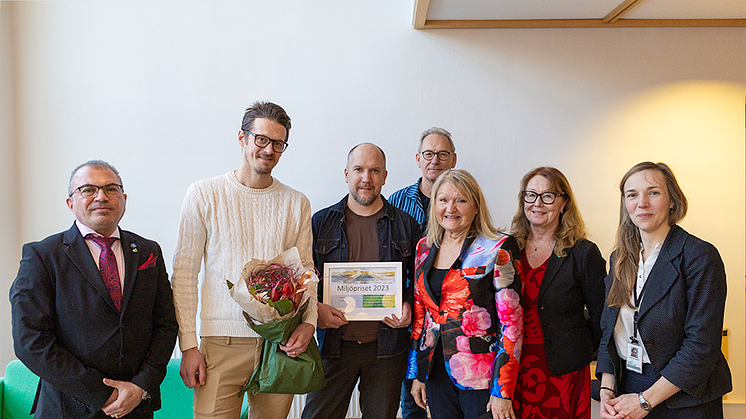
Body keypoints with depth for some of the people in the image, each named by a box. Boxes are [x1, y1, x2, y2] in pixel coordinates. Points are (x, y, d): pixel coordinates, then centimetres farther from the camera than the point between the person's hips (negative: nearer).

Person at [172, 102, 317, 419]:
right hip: (222, 343, -2)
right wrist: (188, 345, -6)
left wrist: (308, 322, -8)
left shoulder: (297, 203, 7)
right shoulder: (204, 195, 0)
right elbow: (184, 275, -1)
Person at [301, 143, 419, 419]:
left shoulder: (406, 225, 4)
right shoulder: (321, 222, 3)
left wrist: (409, 306, -7)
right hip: (334, 344, 0)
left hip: (387, 347, 1)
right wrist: (315, 308, -11)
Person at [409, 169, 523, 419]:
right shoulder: (424, 248, 6)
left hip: (481, 379, -4)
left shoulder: (499, 249, -10)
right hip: (436, 374, 5)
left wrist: (502, 391, -15)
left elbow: (511, 321, -12)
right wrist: (416, 374, 10)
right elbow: (419, 314, 11)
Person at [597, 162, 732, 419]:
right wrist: (606, 389, -5)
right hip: (625, 392, 5)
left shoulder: (700, 256, -13)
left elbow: (702, 344, -18)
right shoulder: (620, 258, 5)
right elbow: (608, 330, 7)